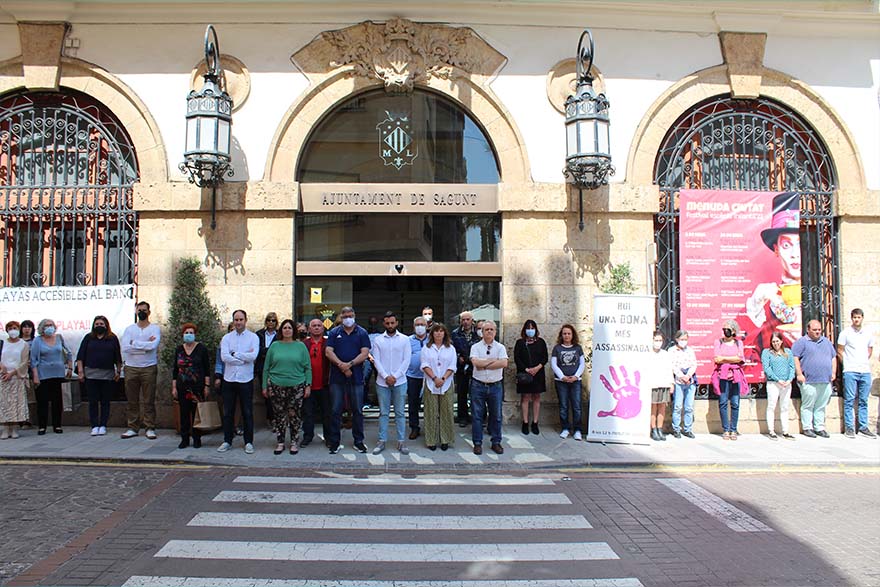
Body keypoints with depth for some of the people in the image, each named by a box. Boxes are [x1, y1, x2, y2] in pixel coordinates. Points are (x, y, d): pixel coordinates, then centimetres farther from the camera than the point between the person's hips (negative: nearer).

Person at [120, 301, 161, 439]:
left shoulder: (155, 328, 3)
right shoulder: (129, 329, 10)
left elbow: (153, 345, -16)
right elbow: (125, 347, -7)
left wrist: (135, 343, -8)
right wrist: (146, 345, -10)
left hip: (149, 368, -2)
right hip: (131, 368, 2)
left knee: (149, 400, 0)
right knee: (132, 400, 6)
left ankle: (150, 428, 6)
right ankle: (133, 428, 13)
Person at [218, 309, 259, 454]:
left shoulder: (253, 337, 0)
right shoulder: (226, 338, 5)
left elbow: (253, 356, -15)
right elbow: (224, 357, -10)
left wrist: (235, 354, -10)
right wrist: (244, 358, -12)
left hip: (246, 380, -2)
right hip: (229, 379, 2)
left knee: (247, 413, 5)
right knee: (227, 412, 10)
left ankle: (249, 442, 14)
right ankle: (227, 441, 21)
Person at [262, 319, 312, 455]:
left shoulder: (300, 346, 4)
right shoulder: (274, 346, 6)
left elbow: (307, 368, 4)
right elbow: (266, 368, 9)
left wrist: (308, 386, -2)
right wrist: (265, 386, 5)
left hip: (296, 387, -1)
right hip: (276, 386, 1)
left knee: (295, 415, 2)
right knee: (279, 415, 5)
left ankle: (294, 442, 16)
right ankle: (280, 442, 18)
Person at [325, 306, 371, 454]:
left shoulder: (362, 333, 4)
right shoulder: (334, 333, 6)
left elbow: (365, 353, -5)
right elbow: (329, 352, -4)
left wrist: (349, 364, -17)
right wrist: (342, 366, -15)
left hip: (356, 377, 0)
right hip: (337, 377, 0)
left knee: (358, 411, 6)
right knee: (336, 411, 5)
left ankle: (358, 441, 16)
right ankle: (335, 442, 13)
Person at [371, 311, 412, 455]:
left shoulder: (404, 339, 2)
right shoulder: (378, 340, 4)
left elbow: (406, 360, -2)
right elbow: (376, 360, -1)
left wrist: (395, 376, -10)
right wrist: (386, 376, -11)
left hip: (399, 381, -1)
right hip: (382, 382, 1)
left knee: (400, 413, 4)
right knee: (383, 412, 6)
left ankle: (401, 441, 10)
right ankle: (382, 441, 12)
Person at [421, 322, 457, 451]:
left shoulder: (450, 348, 8)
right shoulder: (426, 348, 6)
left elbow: (452, 366, 1)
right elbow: (425, 365, -2)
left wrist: (443, 379, -12)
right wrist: (434, 378, -14)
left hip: (446, 384, 1)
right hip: (430, 384, -1)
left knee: (446, 412, 1)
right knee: (431, 412, 1)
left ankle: (445, 440, 9)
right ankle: (431, 440, 7)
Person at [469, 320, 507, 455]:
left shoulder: (500, 347, 2)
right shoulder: (476, 347, 0)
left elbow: (504, 363, -15)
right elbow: (475, 362, -18)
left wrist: (484, 364, -14)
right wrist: (494, 360, -12)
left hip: (495, 386, 1)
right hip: (478, 386, -1)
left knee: (496, 416, 9)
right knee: (477, 416, 5)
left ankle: (496, 442, 22)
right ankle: (477, 443, 15)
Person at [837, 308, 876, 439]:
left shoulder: (868, 333, 11)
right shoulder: (845, 333, -1)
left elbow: (870, 350, 23)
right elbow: (839, 351, 1)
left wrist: (865, 362, 13)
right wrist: (848, 364, 1)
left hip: (865, 371, 4)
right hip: (850, 372, -4)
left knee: (863, 401, 8)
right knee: (849, 400, -2)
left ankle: (863, 428, 14)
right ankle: (849, 428, 2)